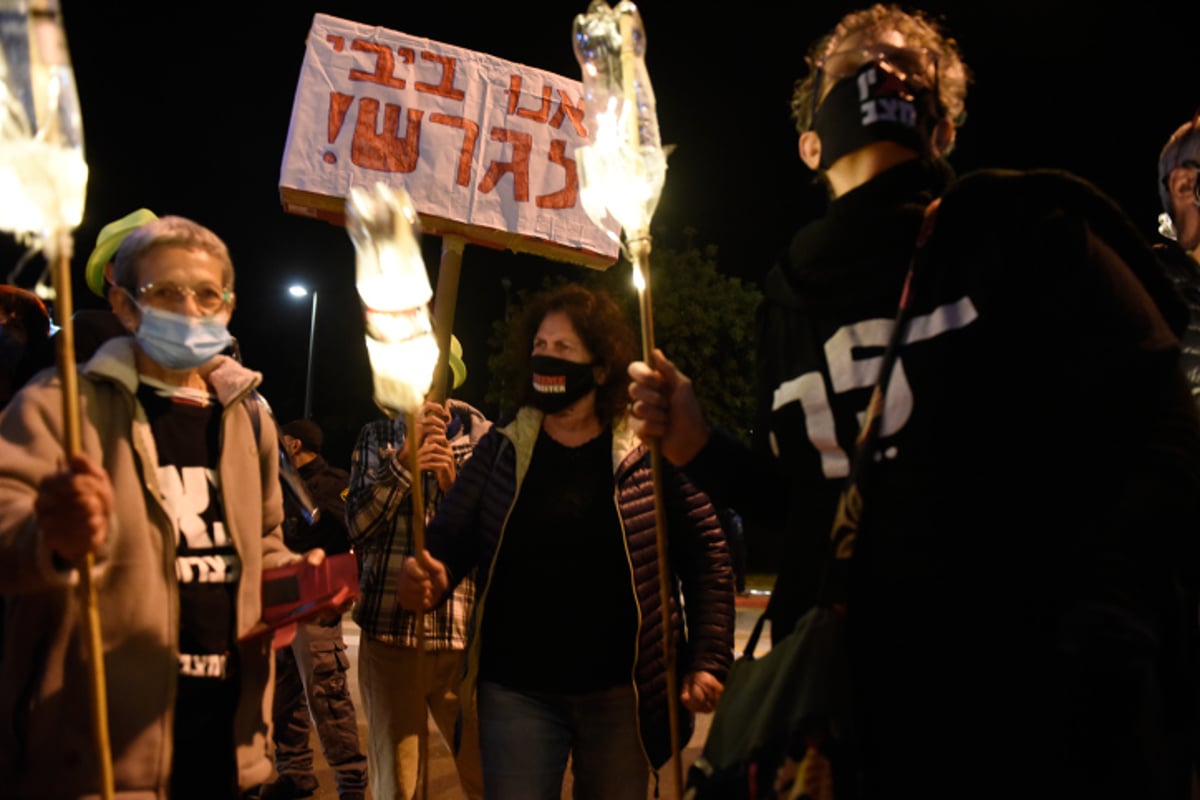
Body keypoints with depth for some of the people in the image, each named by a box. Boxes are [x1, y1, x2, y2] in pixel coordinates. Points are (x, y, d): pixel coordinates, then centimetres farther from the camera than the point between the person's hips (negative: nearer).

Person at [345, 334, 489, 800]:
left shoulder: (484, 439, 5)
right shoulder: (376, 437, 10)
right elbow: (359, 526, -2)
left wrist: (453, 482, -14)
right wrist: (405, 457, -13)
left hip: (464, 638, -1)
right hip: (389, 634, 1)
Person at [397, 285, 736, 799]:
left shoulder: (651, 451, -4)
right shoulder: (502, 448, 3)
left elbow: (705, 559, -4)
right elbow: (449, 538, 0)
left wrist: (708, 661, -11)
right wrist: (425, 574, -22)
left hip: (621, 693, -1)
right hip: (517, 690, 1)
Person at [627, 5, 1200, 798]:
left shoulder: (1019, 229, -3)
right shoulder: (792, 295, 13)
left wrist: (1101, 637, -26)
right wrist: (701, 449, 4)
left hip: (1042, 708, -5)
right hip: (856, 709, 5)